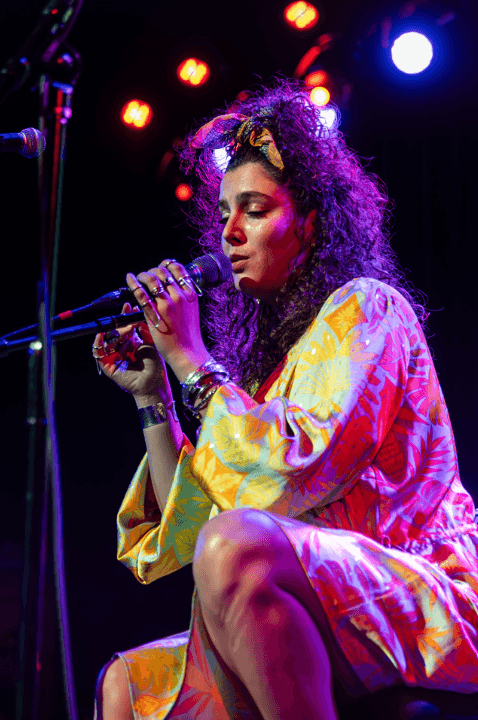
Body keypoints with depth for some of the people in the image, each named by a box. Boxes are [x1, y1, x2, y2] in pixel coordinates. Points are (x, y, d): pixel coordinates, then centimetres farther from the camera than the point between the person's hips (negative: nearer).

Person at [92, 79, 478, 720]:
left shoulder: (365, 309, -3)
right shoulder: (269, 350, 18)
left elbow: (294, 474, -20)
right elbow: (188, 521, 15)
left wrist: (192, 360, -11)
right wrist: (151, 397, 12)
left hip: (425, 611, -8)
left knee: (238, 544, -34)